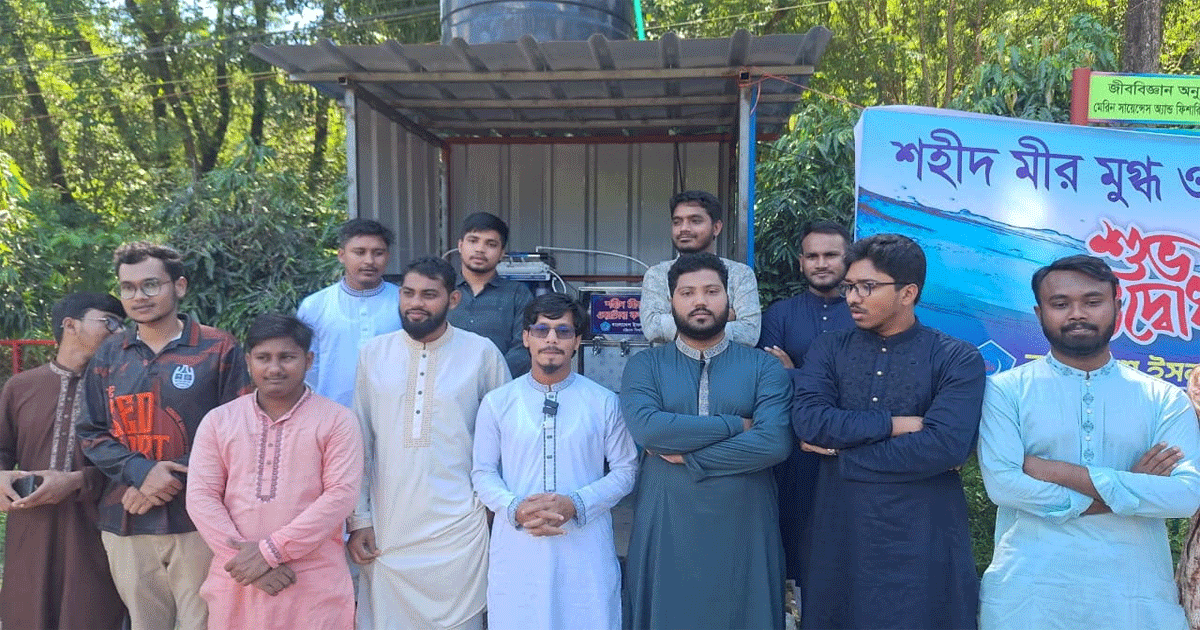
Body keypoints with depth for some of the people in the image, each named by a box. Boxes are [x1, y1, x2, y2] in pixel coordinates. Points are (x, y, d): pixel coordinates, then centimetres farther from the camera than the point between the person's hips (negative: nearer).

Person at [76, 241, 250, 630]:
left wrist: (172, 477, -14)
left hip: (198, 520, -4)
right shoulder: (109, 355, 10)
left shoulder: (219, 349, -2)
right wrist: (141, 472, -10)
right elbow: (90, 433, 8)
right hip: (125, 523, 4)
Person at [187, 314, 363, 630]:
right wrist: (245, 558, -11)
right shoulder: (217, 421, 7)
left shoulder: (337, 420, -2)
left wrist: (269, 551, -14)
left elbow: (341, 495, -10)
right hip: (236, 583, 2)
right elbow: (201, 497, 1)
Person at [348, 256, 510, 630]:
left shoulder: (482, 353, -4)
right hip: (386, 529, 2)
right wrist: (359, 519, 5)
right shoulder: (373, 353, 2)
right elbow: (360, 442, 6)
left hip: (457, 528, -2)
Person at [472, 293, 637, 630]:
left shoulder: (604, 402, 0)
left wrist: (577, 504, -12)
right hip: (517, 548, 1)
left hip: (586, 550, 0)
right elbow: (483, 472, 5)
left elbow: (625, 470, 2)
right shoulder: (497, 402, 2)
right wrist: (515, 508, -13)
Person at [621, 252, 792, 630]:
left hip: (745, 531, 0)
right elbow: (645, 427, -16)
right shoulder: (645, 366, 2)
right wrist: (735, 424, -12)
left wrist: (686, 456, -12)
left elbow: (774, 443, -13)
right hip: (666, 529, 0)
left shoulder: (764, 367, 1)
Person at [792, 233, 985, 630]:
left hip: (923, 539, -2)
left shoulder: (957, 360, -5)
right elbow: (807, 420, -12)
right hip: (838, 533, 3)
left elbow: (945, 446, -19)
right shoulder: (828, 350, 4)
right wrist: (897, 423, -16)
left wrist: (840, 452, -13)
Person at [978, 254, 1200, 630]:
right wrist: (1130, 489, -10)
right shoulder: (1006, 389, -3)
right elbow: (1002, 483, -14)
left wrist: (1060, 472, -14)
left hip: (1135, 595, 2)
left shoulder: (1165, 399, 4)